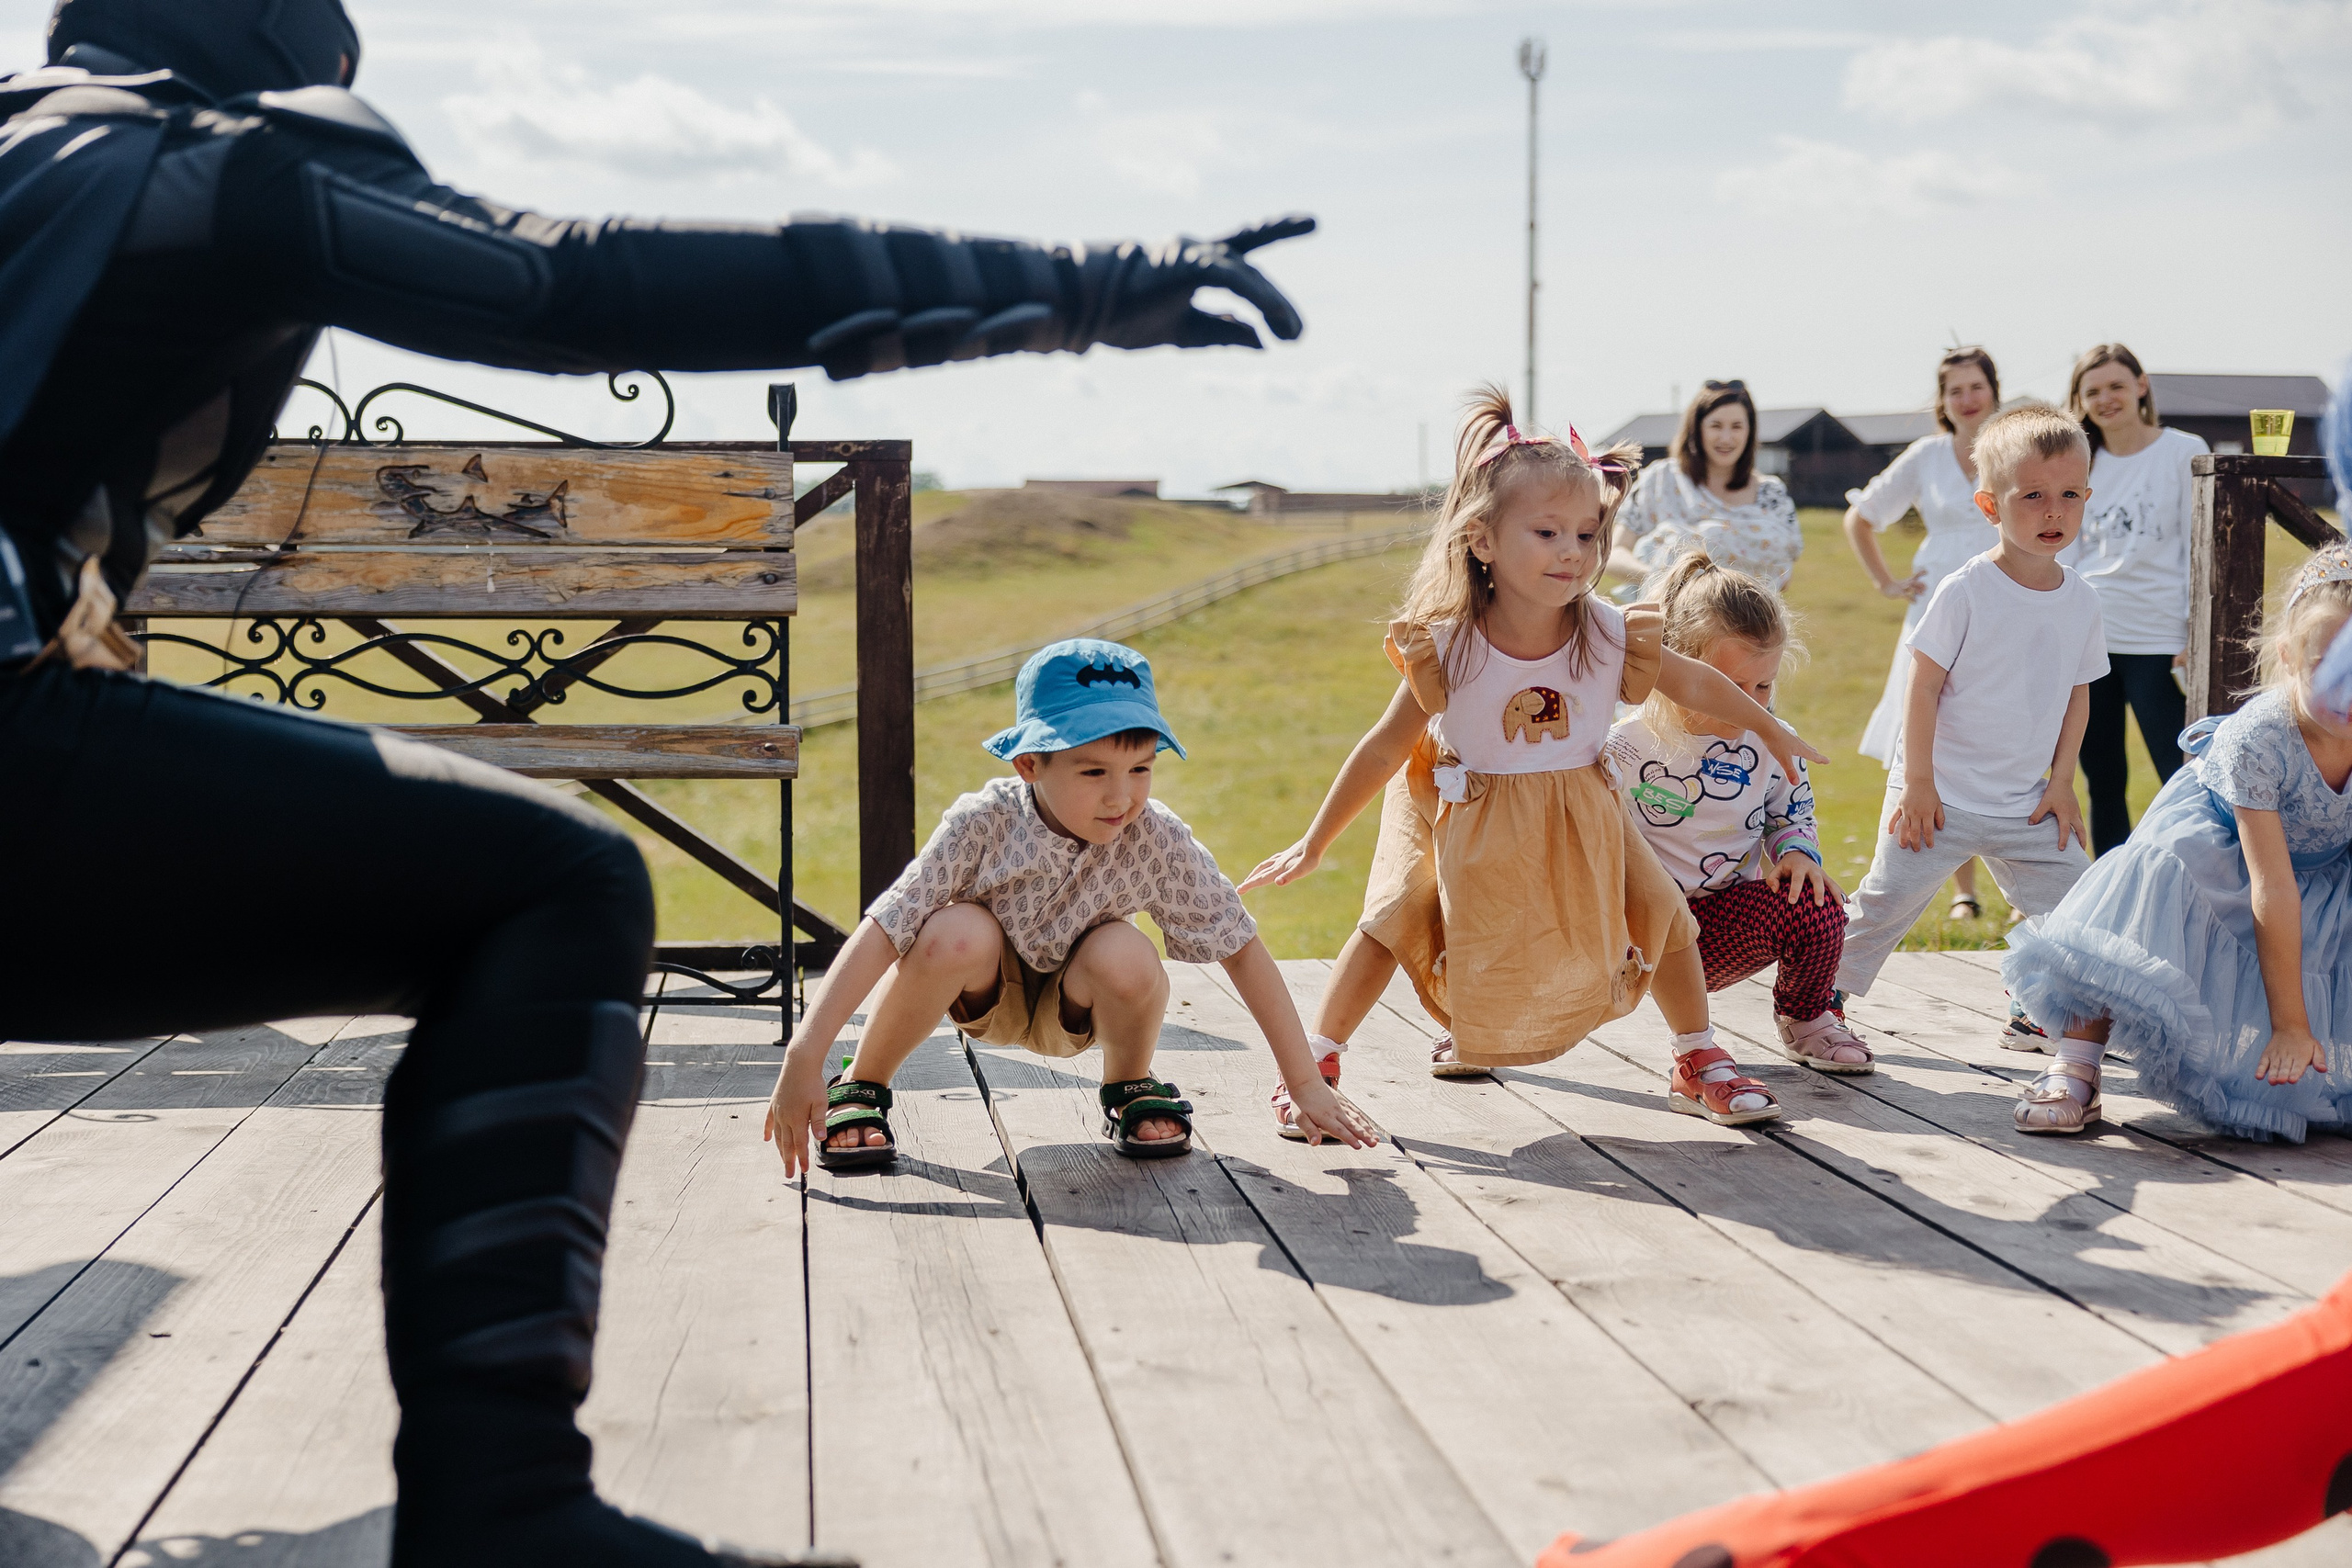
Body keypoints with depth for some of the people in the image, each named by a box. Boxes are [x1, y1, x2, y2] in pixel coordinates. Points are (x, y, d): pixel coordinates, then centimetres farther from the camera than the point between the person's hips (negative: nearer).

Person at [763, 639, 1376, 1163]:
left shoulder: (1158, 840, -25)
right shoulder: (985, 824, -29)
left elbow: (1243, 949, -19)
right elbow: (882, 931, -32)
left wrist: (1307, 1086, -19)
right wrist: (804, 1055, -39)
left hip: (1071, 1012, 1)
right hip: (987, 994, -1)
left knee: (1126, 957, -33)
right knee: (956, 933, -35)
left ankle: (1130, 1087, 1)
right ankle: (860, 1090, -9)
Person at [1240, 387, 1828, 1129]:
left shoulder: (1612, 634, -20)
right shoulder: (1446, 646, -25)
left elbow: (1695, 685, -1)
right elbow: (1386, 747, -15)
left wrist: (1775, 735, 13)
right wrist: (1312, 846, -12)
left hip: (1578, 817, 2)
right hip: (1466, 819, -2)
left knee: (1659, 909, -5)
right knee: (1393, 919, -16)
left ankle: (1698, 1063, 18)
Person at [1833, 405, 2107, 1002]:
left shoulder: (2080, 600, 1)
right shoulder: (1966, 592, -15)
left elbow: (2078, 694, 11)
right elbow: (1924, 688, -12)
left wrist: (2061, 782, 7)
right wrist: (1918, 783, -13)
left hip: (2025, 805, 5)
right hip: (1943, 797, -5)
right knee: (1884, 907, -3)